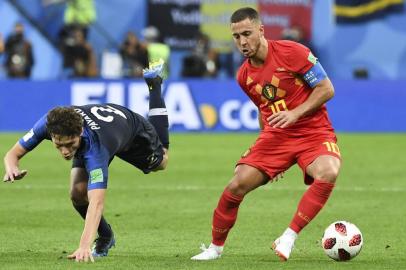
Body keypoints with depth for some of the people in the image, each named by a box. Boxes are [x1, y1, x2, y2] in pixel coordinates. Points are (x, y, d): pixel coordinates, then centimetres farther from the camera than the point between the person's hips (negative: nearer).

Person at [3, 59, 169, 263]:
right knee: (78, 195, -17)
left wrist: (84, 246, -72)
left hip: (131, 127, -3)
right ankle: (105, 238, 15)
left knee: (161, 162, 29)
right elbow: (13, 154, -27)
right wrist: (12, 168, -53)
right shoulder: (48, 123, -40)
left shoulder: (94, 147, -52)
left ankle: (154, 84, 43)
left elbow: (96, 203, -60)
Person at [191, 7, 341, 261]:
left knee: (328, 173, -35)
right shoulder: (244, 76, 6)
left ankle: (289, 238, -24)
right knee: (237, 185, -11)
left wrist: (295, 113, -21)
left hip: (314, 132, -4)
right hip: (276, 135, 4)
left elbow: (326, 89, -10)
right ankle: (215, 247, 11)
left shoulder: (291, 52, -13)